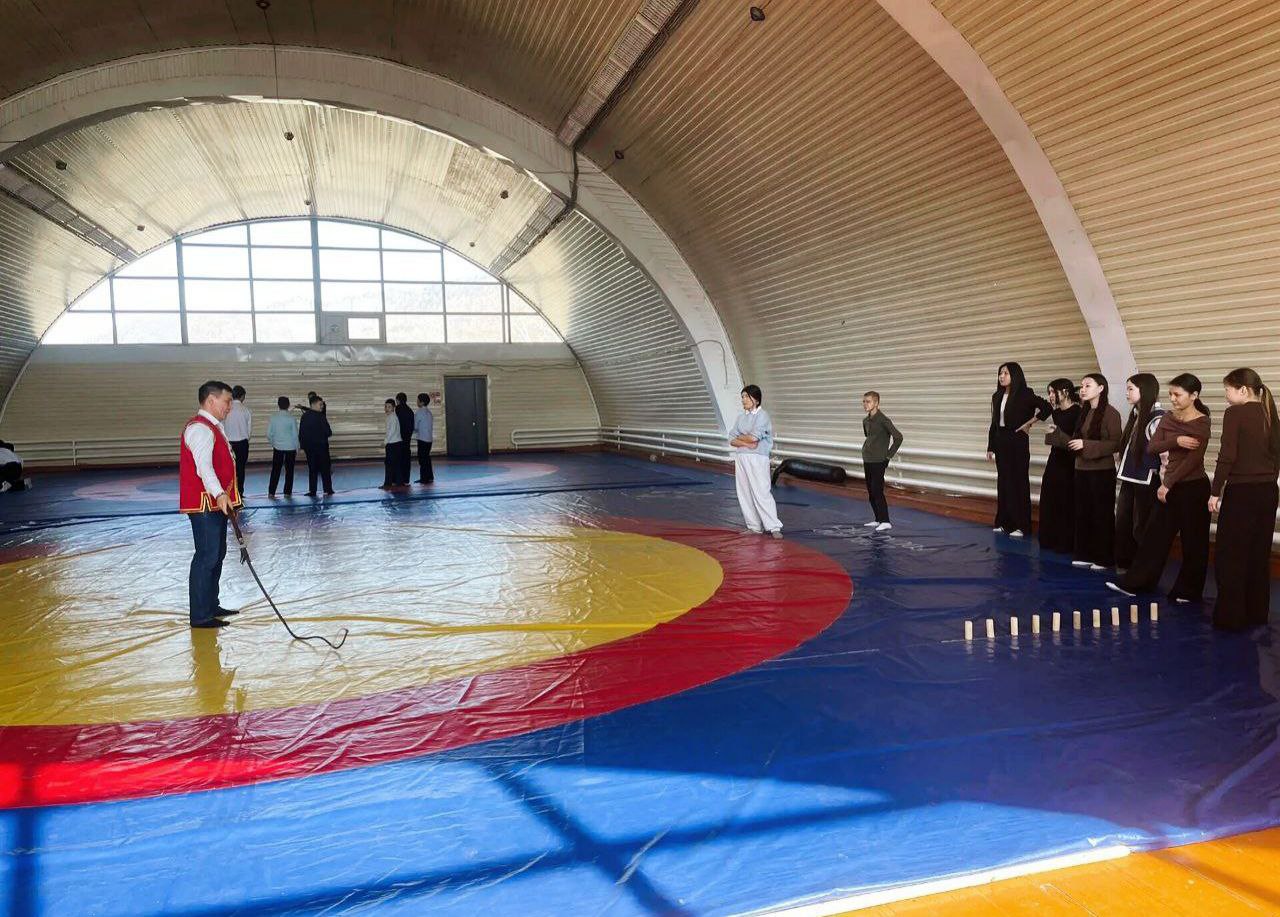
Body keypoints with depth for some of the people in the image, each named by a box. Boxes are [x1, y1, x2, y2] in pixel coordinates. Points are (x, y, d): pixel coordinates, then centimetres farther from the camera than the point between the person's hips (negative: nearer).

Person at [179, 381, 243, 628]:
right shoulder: (199, 428, -15)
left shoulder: (214, 428, 19)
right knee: (207, 557, -8)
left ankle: (211, 605, 28)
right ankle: (200, 615, -3)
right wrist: (219, 494, -41)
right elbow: (203, 467, -29)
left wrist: (228, 497, 31)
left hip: (217, 504, 11)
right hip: (203, 505, -11)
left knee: (217, 555, 17)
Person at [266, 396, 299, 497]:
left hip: (277, 448, 2)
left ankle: (271, 492, 6)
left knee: (275, 470, 8)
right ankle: (287, 492, 8)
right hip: (290, 448, -2)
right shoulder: (291, 418, -9)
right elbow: (295, 435, -5)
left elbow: (269, 434, 1)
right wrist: (297, 449, 5)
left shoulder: (274, 418, -3)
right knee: (289, 470, 7)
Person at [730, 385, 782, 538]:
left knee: (761, 493, -12)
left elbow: (753, 437, -18)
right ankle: (754, 527, 17)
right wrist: (745, 443, -10)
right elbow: (731, 440, 7)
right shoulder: (741, 417, 13)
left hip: (757, 458, -7)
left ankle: (774, 527, -8)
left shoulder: (762, 415, -7)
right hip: (740, 457, 7)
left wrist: (739, 438, -1)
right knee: (744, 494, 8)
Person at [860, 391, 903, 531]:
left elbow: (898, 437, -16)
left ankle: (885, 522, -8)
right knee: (870, 492, 11)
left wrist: (889, 455, -12)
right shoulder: (866, 421, 10)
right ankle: (878, 519, 20)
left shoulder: (883, 420, -14)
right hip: (867, 460, 8)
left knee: (877, 491, -11)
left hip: (878, 461, -8)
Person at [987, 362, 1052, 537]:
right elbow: (994, 423, 11)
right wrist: (990, 447, 10)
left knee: (1018, 481, -1)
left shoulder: (1025, 395, -8)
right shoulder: (997, 396, 9)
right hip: (1000, 441, 6)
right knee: (1003, 481, 9)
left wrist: (1029, 423, -10)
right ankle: (1004, 522, 17)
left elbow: (1047, 408, -14)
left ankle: (1021, 525, 5)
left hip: (1017, 441, -6)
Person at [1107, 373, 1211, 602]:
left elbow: (1194, 458, -18)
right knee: (1154, 534, 9)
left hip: (1192, 487, -6)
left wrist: (1168, 484, -15)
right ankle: (1134, 583, 14)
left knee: (1192, 541, 4)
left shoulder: (1201, 423, -12)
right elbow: (1152, 447, -3)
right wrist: (1176, 441, -21)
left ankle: (1188, 591, 16)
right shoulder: (1168, 418, 6)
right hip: (1170, 485, 6)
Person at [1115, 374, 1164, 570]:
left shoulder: (1157, 418, -14)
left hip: (1147, 483, -8)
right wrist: (1124, 472, 12)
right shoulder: (1135, 415, 12)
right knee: (1123, 526, 12)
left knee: (1142, 530, 1)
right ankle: (1124, 567, 23)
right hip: (1129, 480, 8)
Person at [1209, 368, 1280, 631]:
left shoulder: (1235, 413, -11)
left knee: (1230, 557, 0)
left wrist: (1215, 492, -8)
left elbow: (1227, 456, -15)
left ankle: (1231, 616, 3)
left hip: (1241, 491, -7)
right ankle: (1257, 613, 21)